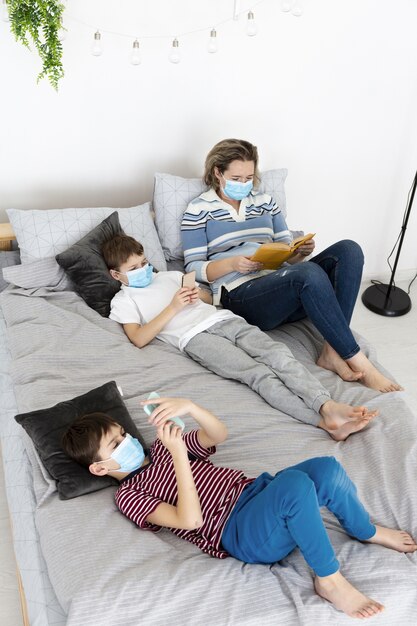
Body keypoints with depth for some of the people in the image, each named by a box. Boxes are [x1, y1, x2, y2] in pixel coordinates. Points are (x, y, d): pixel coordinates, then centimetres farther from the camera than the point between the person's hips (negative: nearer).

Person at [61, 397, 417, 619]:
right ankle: (330, 580, -14)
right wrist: (179, 454, -22)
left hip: (254, 490, 7)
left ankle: (368, 532, 10)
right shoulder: (128, 496, 0)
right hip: (240, 534, -6)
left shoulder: (159, 448, 20)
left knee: (327, 468, -20)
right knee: (296, 483, -36)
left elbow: (219, 434, 8)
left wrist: (188, 407, -12)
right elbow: (190, 520, -15)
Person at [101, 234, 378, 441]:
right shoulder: (123, 301, 16)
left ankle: (328, 407, -37)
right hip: (195, 337, -5)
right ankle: (324, 422, -38)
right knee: (259, 373, -27)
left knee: (278, 353, -23)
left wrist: (196, 295, 6)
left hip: (222, 318, 6)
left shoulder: (169, 276, 30)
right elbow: (139, 339, -2)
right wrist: (172, 308, -6)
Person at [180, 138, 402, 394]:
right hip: (240, 296, -6)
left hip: (283, 288, 6)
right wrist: (232, 263, -19)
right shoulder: (199, 209, 7)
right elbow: (193, 268, 0)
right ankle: (358, 361, -25)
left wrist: (301, 252, -7)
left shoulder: (265, 201, 20)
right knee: (309, 273, -34)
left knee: (348, 250, -17)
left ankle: (333, 352, -25)